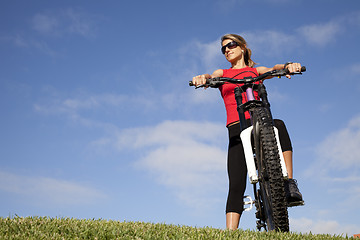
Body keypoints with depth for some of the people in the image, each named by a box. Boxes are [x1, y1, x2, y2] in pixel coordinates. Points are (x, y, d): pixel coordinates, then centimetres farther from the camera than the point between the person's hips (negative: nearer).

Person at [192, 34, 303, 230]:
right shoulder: (222, 74, 23)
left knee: (278, 125, -36)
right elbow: (210, 77, 3)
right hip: (237, 129, 0)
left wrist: (288, 66, -21)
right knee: (236, 185, -10)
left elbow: (274, 69, 4)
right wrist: (201, 78, -23)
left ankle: (289, 184, -34)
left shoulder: (255, 70, 22)